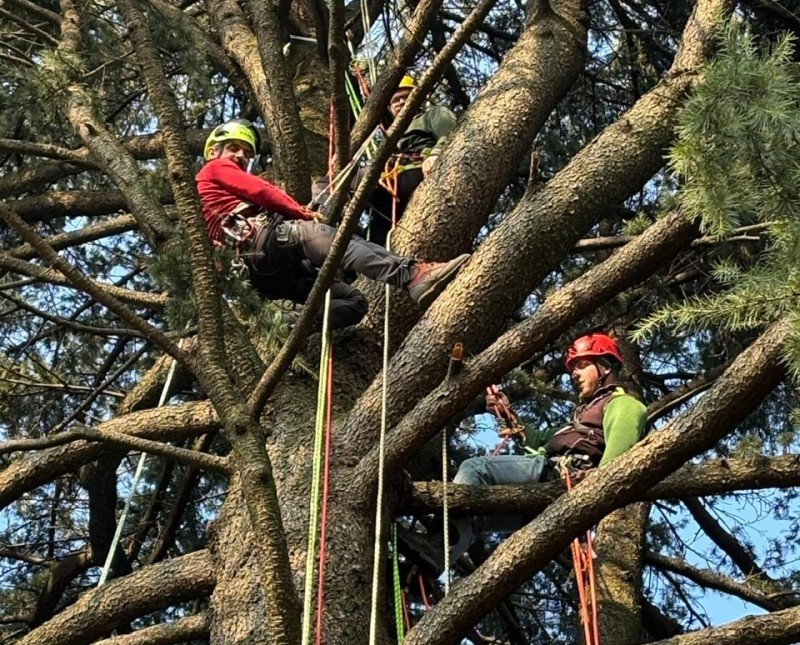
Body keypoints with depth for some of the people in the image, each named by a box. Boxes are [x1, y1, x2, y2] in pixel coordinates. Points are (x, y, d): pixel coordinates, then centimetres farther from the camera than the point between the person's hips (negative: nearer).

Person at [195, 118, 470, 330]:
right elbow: (262, 191, 2)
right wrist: (304, 214, 10)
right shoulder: (214, 169, 17)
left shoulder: (231, 195, 42)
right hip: (264, 241, -9)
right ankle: (412, 276, -53)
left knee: (354, 302, -1)